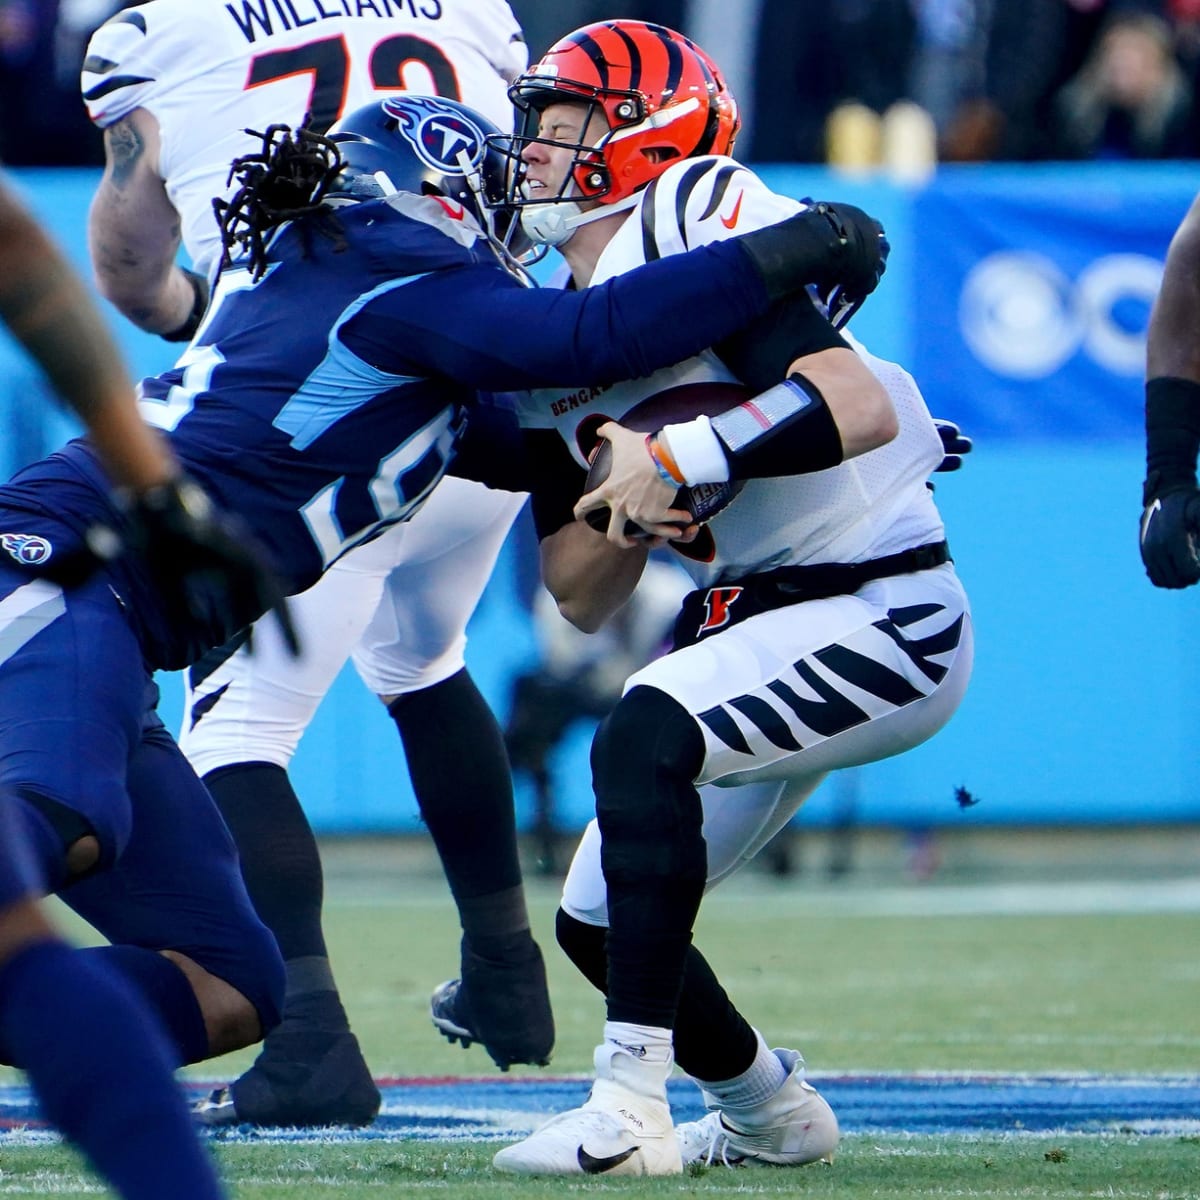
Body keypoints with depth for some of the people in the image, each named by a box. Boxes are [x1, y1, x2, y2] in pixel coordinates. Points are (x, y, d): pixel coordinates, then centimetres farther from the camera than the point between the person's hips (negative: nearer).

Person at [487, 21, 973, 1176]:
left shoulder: (693, 223, -15)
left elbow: (859, 406, -27)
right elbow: (581, 599, 8)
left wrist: (676, 462, -31)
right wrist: (629, 513, -12)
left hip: (884, 618, -9)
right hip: (747, 619, 9)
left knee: (644, 735, -31)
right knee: (595, 920, 8)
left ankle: (631, 1108, -32)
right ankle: (769, 1111, 35)